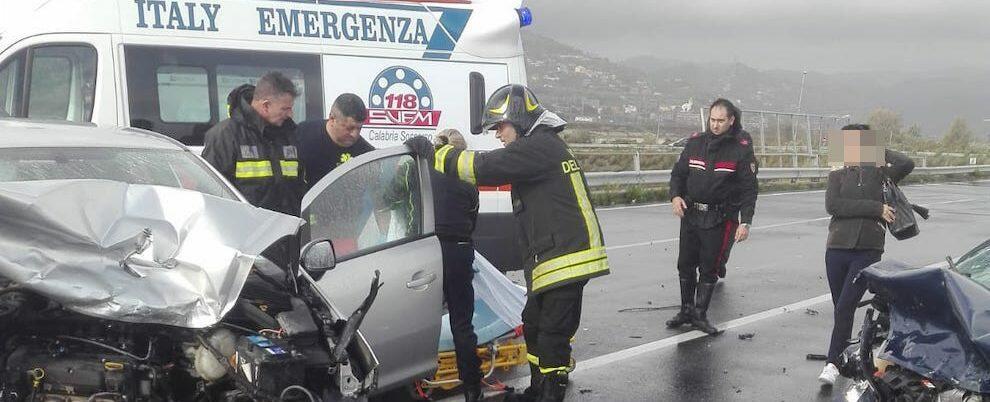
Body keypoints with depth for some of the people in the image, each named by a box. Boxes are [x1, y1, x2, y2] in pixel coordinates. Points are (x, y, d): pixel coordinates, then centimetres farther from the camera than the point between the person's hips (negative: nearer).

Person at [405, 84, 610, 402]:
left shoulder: (539, 146, -15)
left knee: (552, 333, -6)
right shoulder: (543, 147, 19)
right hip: (552, 259, 11)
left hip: (566, 259, -11)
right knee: (534, 325, 20)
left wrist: (434, 153, -14)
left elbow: (484, 167, -22)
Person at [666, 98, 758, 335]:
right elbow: (678, 173, 13)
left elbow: (749, 189, -6)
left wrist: (745, 222, -13)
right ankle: (686, 310, 25)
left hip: (721, 219, -4)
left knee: (709, 268, 2)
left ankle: (700, 314, 14)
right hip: (691, 214, 4)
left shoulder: (742, 149, -6)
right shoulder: (696, 142, 5)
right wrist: (675, 196, -7)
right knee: (685, 265, 10)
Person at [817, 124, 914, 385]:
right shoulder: (837, 175, 9)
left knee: (845, 307, -12)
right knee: (840, 308, 10)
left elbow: (907, 164, -12)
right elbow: (832, 205, -8)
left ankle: (833, 363, -11)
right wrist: (876, 208, -13)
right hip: (837, 249, 2)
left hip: (869, 251, -2)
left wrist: (877, 150, 2)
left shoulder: (879, 174, 8)